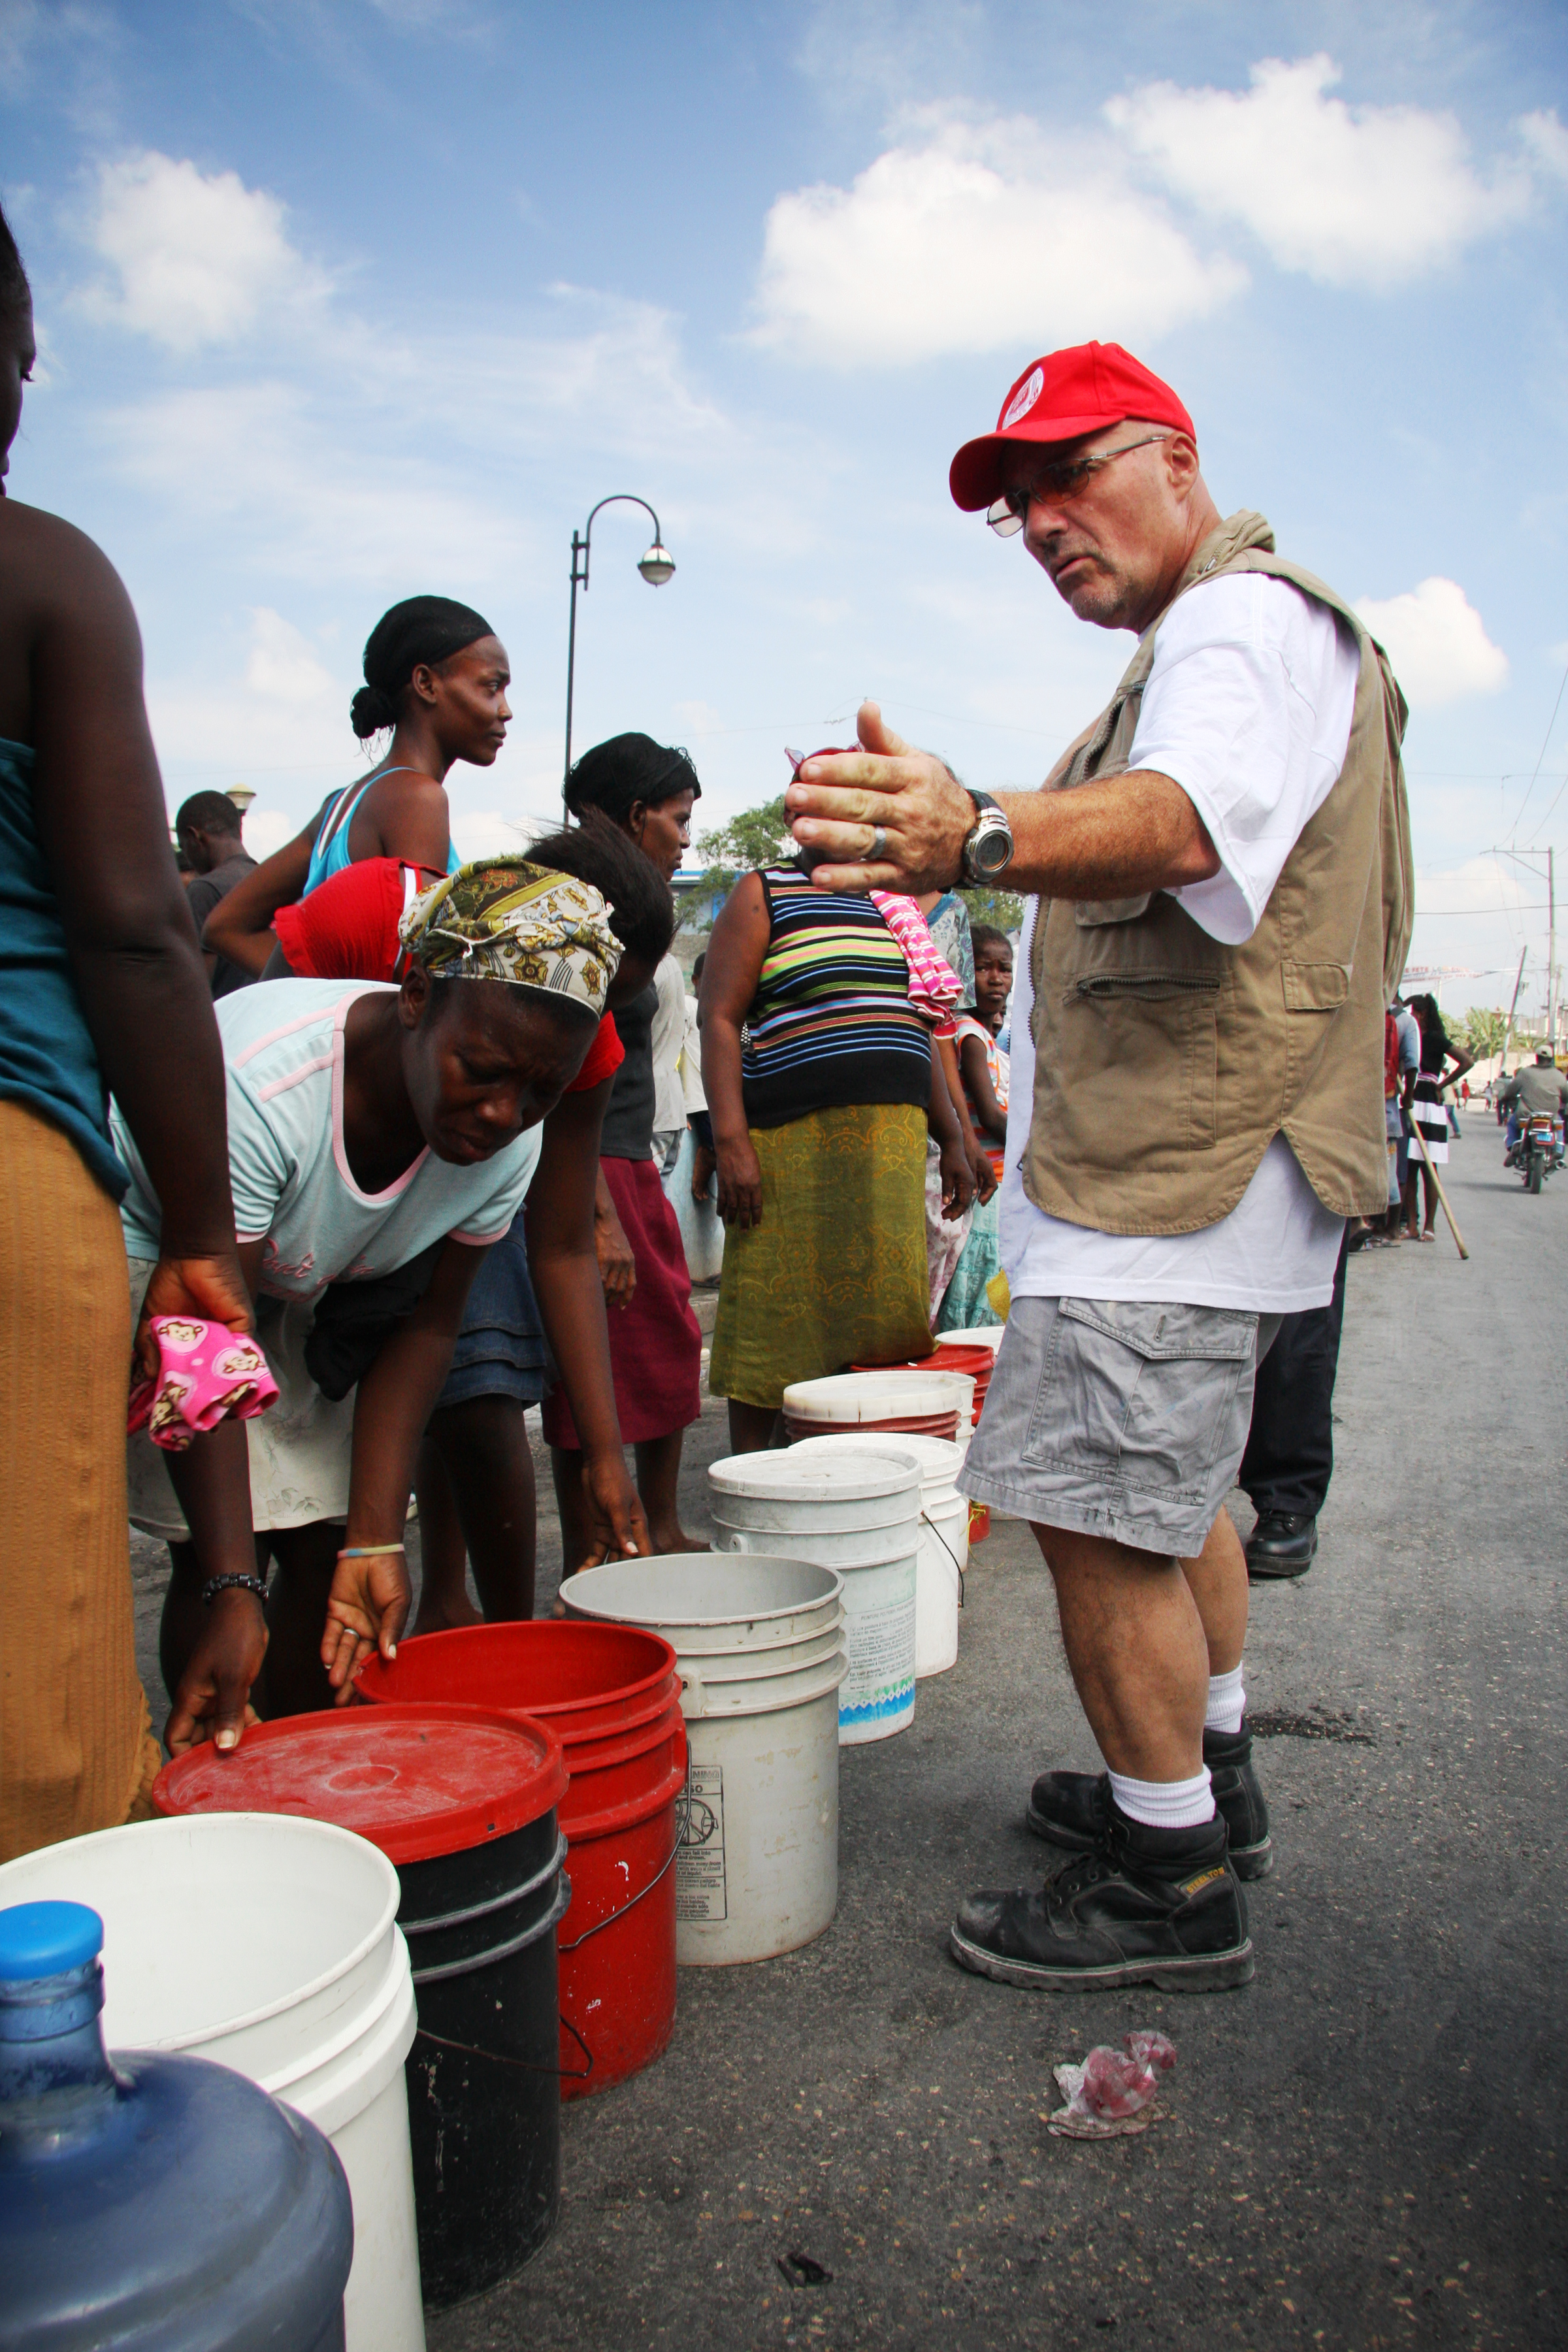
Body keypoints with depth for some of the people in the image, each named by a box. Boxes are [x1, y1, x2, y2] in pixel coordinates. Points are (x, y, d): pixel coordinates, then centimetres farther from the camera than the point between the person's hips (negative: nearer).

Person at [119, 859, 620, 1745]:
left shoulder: (509, 1140, -20)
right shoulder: (257, 1084, -39)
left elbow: (421, 1330, -13)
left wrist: (376, 1538, -20)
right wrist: (233, 1592, -41)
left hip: (289, 1294, 5)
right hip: (147, 1268, -5)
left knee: (335, 1535, -2)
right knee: (222, 1540, -16)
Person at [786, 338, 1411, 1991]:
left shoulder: (1245, 621, -13)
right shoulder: (1203, 644, 22)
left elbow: (1183, 816, -36)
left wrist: (980, 838, -54)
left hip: (1176, 1168, -11)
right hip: (1171, 1159, 11)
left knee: (1100, 1515, -9)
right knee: (1166, 1488, 20)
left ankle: (1171, 1884, 5)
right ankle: (1211, 1781, 36)